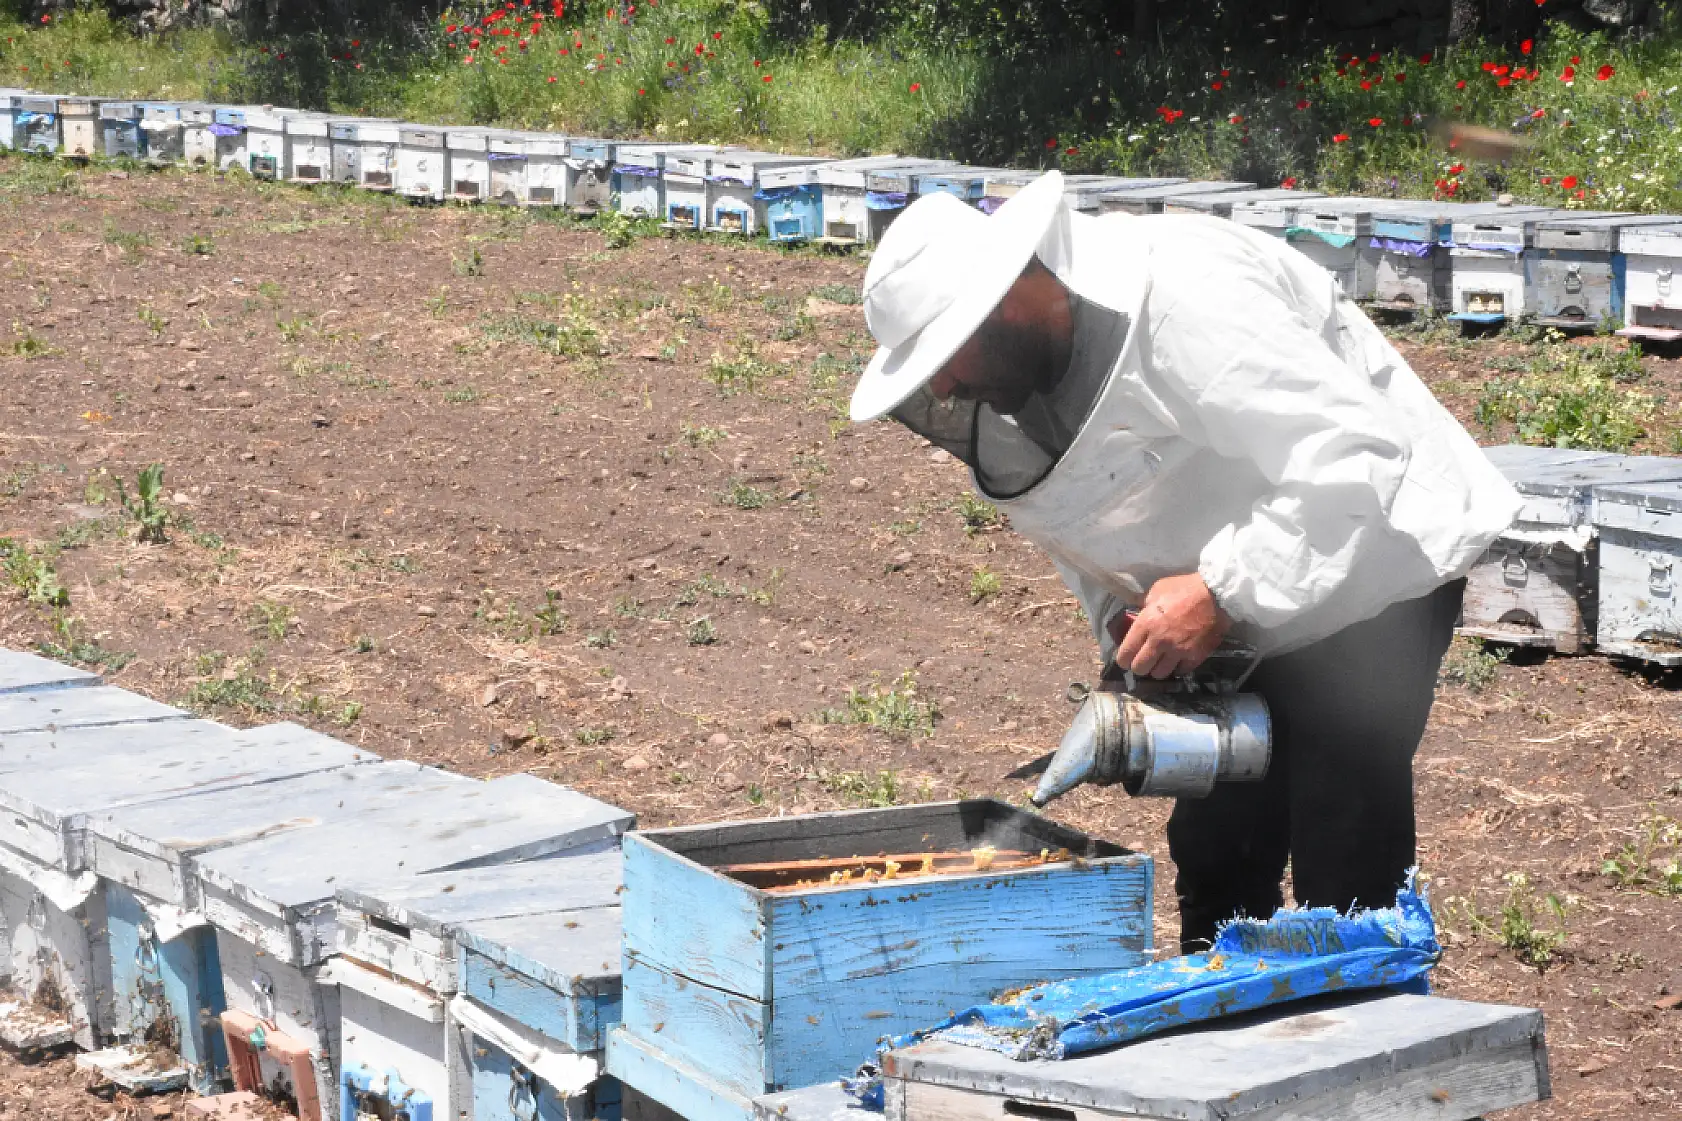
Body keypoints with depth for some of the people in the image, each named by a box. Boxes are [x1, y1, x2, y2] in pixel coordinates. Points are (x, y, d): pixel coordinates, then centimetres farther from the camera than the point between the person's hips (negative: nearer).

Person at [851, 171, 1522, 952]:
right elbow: (1075, 521, 12)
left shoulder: (1184, 300, -31)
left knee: (1344, 880, -11)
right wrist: (1122, 621, -7)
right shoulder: (1012, 377, -4)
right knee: (1215, 857, 11)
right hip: (1241, 609, 8)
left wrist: (1220, 592, -33)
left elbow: (1354, 457, -34)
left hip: (1369, 572, -8)